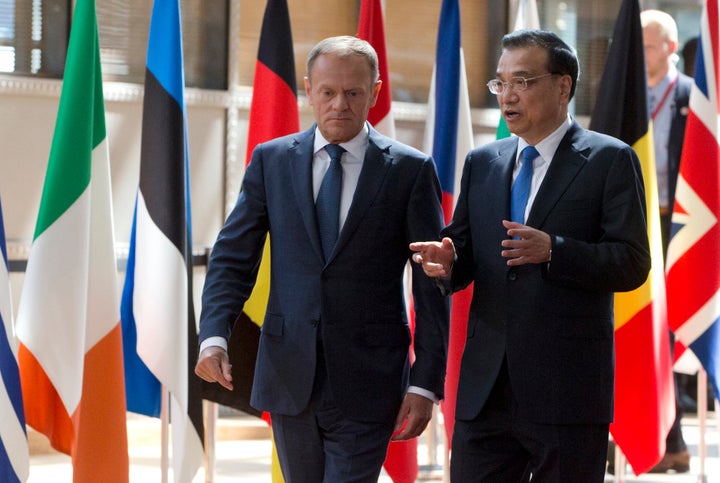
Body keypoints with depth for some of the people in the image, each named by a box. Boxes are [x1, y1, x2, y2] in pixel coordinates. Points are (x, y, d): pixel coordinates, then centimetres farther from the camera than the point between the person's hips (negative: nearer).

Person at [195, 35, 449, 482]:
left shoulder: (411, 170, -1)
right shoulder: (271, 160, 6)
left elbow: (432, 285, -1)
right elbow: (233, 257, 4)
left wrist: (425, 383, -7)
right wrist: (214, 337, -13)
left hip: (366, 383, -3)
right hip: (289, 376, 3)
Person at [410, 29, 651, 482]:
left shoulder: (609, 160, -2)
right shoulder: (482, 162, 15)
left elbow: (632, 263, -9)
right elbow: (465, 250, 14)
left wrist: (553, 251, -23)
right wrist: (447, 262, -10)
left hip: (567, 392, -5)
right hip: (487, 389, 5)